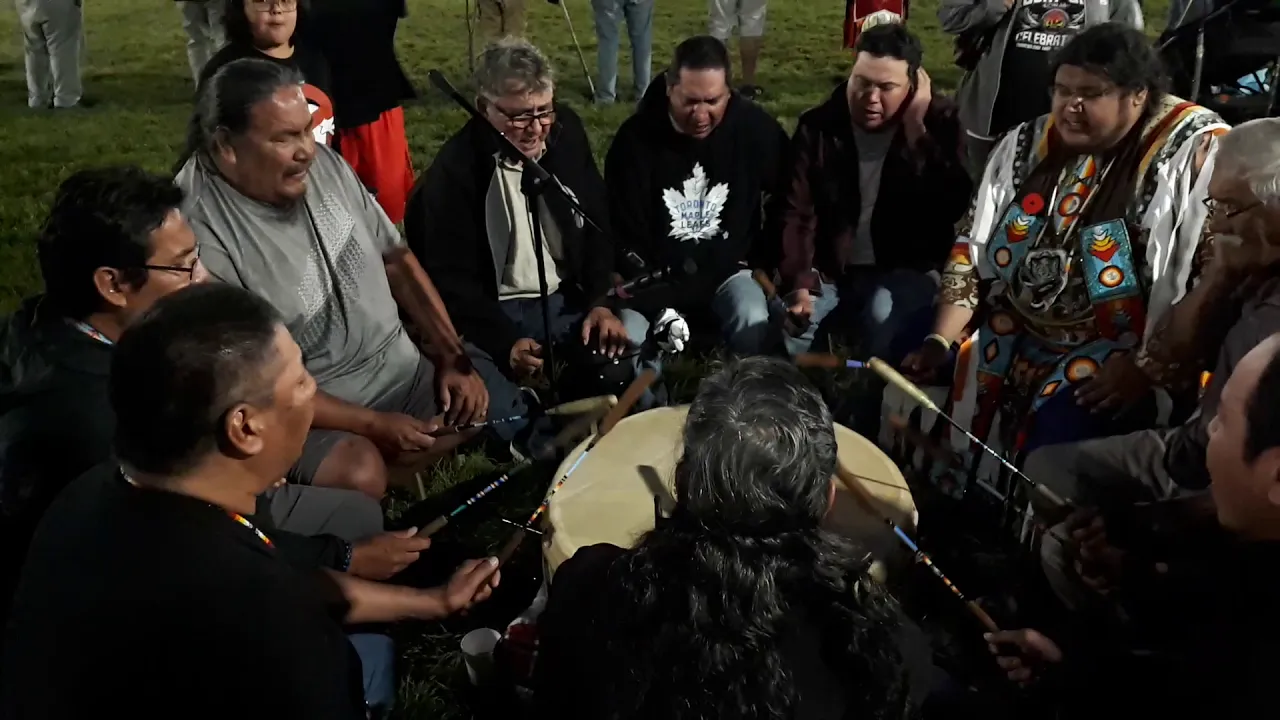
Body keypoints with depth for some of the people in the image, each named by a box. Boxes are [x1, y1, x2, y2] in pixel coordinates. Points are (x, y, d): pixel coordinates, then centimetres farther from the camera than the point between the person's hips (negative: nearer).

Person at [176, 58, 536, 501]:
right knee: (360, 476, -35)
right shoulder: (200, 231, -24)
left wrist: (454, 357, -2)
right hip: (309, 411, -7)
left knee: (515, 410, 0)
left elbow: (395, 259, 7)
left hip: (404, 367, 7)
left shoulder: (322, 164, -3)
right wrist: (372, 424, -21)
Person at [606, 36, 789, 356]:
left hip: (728, 270, 1)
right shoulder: (635, 138, -12)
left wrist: (766, 262, 6)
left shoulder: (756, 129, -9)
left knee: (754, 324, -29)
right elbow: (624, 233, -7)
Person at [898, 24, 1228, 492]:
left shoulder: (1196, 155, -10)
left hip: (1115, 359, -5)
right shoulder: (1028, 145, 7)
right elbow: (972, 246, 7)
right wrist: (940, 341, -3)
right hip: (1011, 342, 6)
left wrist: (1148, 369, -19)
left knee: (1050, 463, -28)